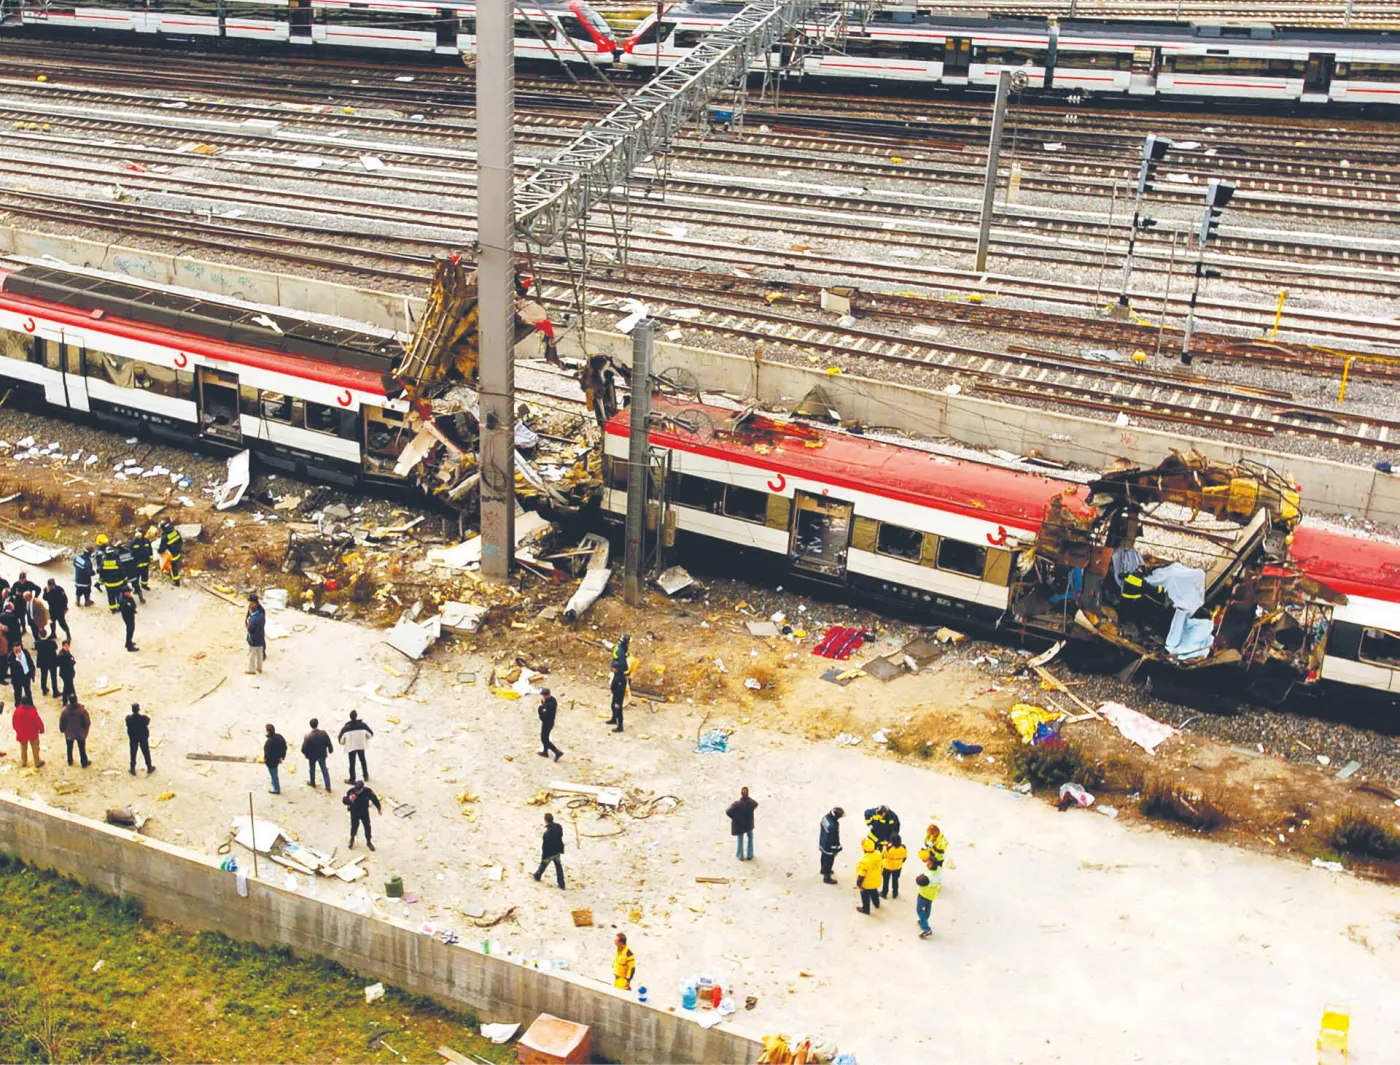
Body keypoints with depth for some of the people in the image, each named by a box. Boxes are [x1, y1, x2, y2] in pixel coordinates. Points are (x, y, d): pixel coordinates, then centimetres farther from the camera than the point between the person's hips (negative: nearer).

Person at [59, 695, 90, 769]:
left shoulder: (65, 711, -23)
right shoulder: (82, 710, -26)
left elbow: (62, 723, -10)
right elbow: (87, 722, -16)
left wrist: (62, 730, 10)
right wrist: (85, 729, 5)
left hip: (69, 734, 1)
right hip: (80, 734, -1)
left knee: (69, 748, 26)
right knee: (82, 749, 18)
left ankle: (70, 761, 44)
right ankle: (84, 763, 32)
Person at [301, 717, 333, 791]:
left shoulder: (308, 736, -27)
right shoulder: (324, 733, -19)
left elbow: (304, 749, -20)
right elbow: (329, 744, -8)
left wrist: (305, 754, 3)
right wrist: (330, 750, 11)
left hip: (312, 756, -2)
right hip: (322, 755, 2)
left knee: (312, 769, 23)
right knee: (324, 769, 14)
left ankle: (312, 782, 43)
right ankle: (328, 786, 13)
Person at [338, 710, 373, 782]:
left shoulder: (346, 727, -15)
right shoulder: (362, 725, -11)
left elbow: (341, 738, -12)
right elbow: (370, 733, -4)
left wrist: (342, 742, 10)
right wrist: (366, 737, 17)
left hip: (351, 747, -2)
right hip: (361, 746, 2)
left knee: (352, 763, 7)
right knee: (362, 760, 22)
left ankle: (352, 779, 13)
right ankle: (366, 776, 33)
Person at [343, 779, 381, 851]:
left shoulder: (367, 791, -25)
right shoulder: (351, 791, -28)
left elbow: (374, 799, -8)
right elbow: (344, 801, -21)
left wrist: (379, 808, 4)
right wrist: (349, 799, -46)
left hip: (364, 812, 1)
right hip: (354, 813, -1)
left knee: (367, 827, 14)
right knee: (354, 826, 18)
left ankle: (368, 841, 37)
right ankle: (352, 839, 49)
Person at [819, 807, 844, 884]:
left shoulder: (826, 817, -15)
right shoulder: (833, 826, -41)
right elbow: (835, 839, -27)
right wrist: (837, 848, -9)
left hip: (823, 843, 8)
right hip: (829, 847, -8)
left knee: (824, 857, 31)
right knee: (829, 861, 14)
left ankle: (824, 870, 55)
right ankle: (827, 877, 32)